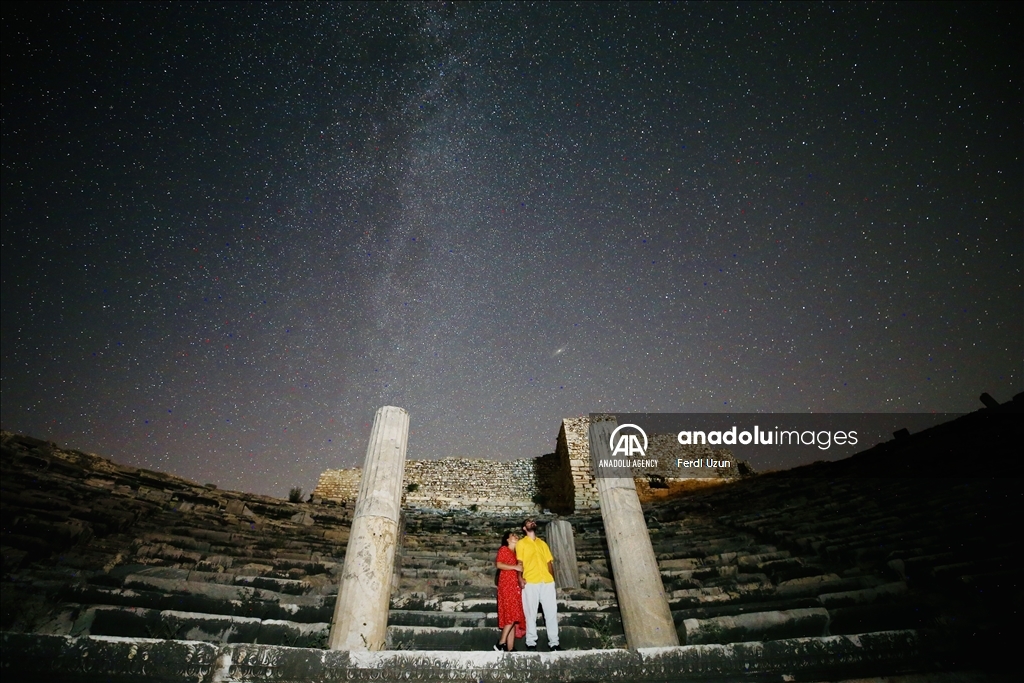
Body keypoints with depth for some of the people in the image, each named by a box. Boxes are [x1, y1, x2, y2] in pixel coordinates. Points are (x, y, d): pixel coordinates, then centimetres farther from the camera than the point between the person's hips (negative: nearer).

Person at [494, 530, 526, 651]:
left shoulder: (516, 552, 24)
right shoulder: (503, 549, 1)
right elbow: (498, 564, -13)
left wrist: (521, 579, 8)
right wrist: (515, 567, -15)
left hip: (515, 586, 7)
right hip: (507, 585, -7)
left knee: (514, 616, 2)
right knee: (511, 615, -15)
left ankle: (510, 648, 2)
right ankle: (501, 643, -8)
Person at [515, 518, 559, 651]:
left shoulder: (543, 543, 21)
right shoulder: (521, 543, 8)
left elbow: (549, 562, 18)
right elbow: (520, 562, 0)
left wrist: (552, 578, 8)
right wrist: (520, 578, -12)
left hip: (547, 582, 4)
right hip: (530, 582, -4)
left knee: (552, 612, 3)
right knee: (531, 614, 1)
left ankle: (554, 642, 10)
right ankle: (531, 643, 10)